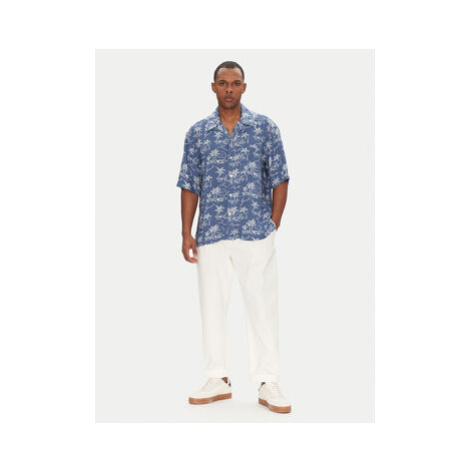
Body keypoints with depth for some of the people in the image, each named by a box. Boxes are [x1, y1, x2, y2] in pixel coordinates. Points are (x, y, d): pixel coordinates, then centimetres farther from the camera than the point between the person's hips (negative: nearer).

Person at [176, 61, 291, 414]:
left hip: (257, 234, -2)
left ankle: (268, 384, 7)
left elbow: (280, 178, 5)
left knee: (262, 305, -1)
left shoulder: (265, 127, 4)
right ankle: (218, 380, 20)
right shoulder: (197, 133, 9)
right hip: (211, 235, 2)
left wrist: (274, 225, -1)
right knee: (212, 305, 7)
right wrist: (186, 233, 2)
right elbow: (190, 185, 9)